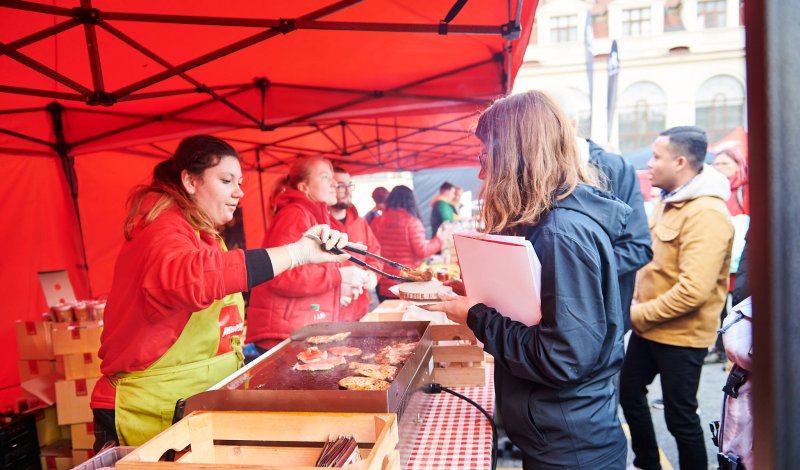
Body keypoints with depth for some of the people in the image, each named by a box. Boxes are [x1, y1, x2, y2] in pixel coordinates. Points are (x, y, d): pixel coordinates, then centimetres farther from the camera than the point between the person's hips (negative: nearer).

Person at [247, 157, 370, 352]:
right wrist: (338, 275, -19)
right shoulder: (295, 214, -12)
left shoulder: (316, 217, 18)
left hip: (307, 330, 10)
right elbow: (282, 276, -25)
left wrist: (338, 287, 9)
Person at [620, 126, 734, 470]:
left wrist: (639, 314, -18)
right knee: (629, 392, 21)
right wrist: (637, 305, 7)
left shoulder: (706, 213, -22)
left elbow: (693, 290, -29)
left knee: (680, 416, 5)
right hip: (649, 326, 9)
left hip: (680, 335, -9)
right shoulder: (669, 201, 7)